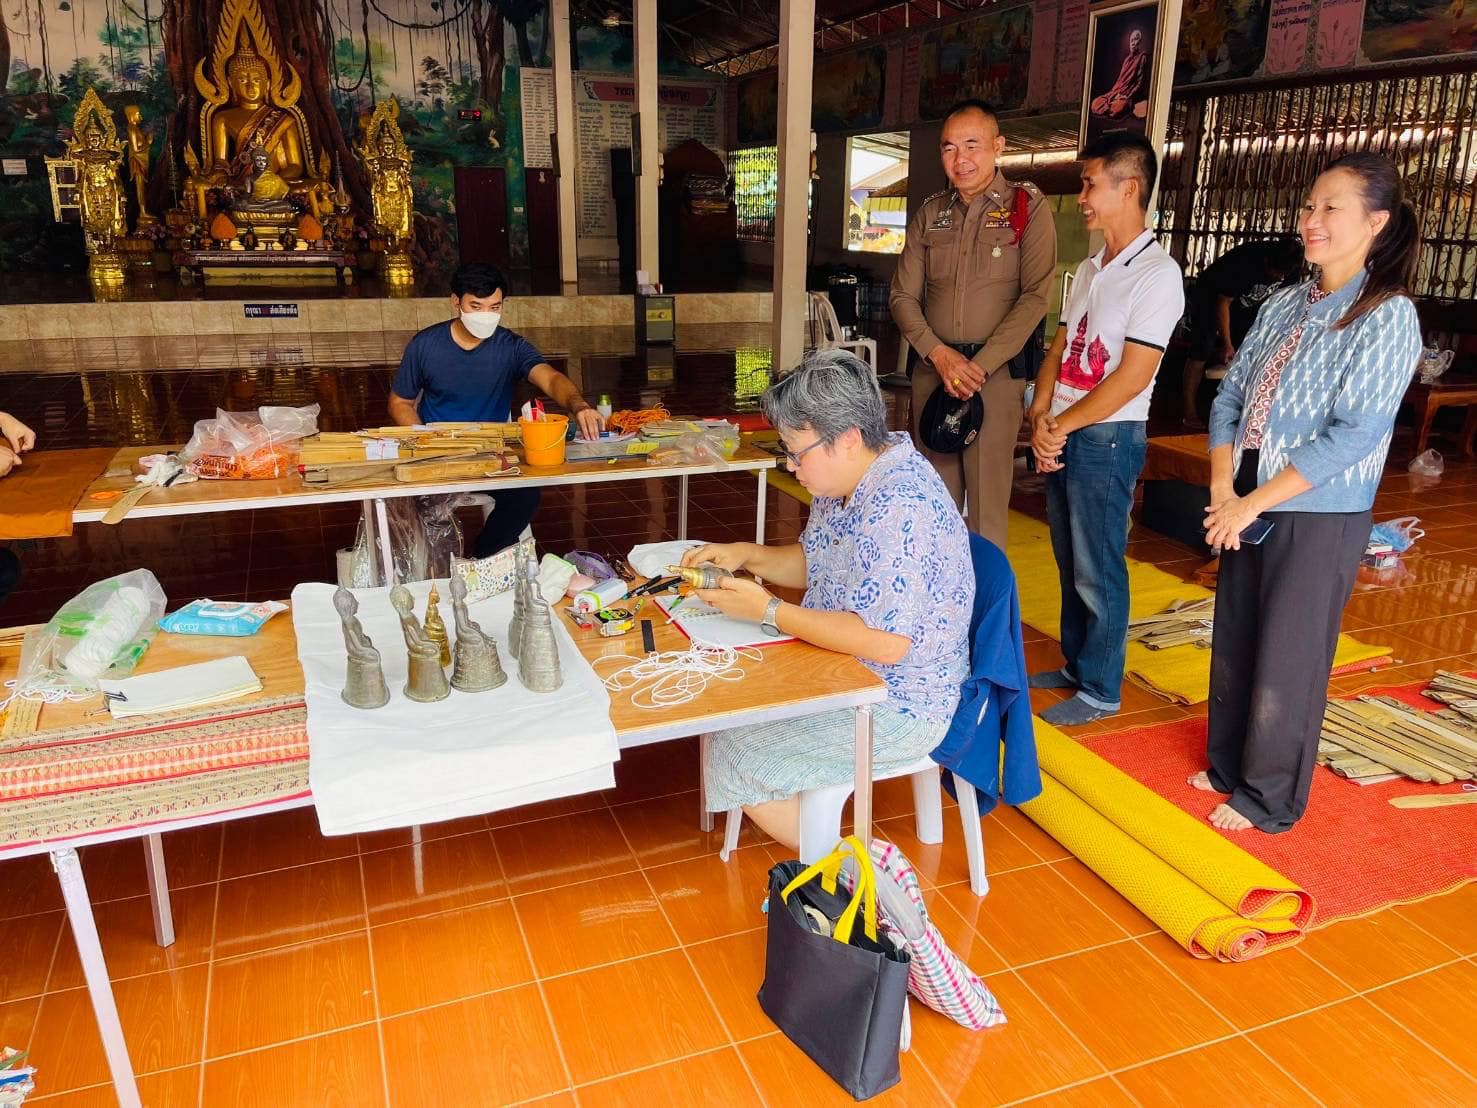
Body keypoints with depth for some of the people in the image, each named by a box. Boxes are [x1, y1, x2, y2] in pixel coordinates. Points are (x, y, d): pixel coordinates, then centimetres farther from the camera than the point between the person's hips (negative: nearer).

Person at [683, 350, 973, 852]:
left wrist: (768, 611, -25)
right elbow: (814, 563, 16)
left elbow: (885, 641, -32)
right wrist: (746, 555, -2)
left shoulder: (900, 509, -29)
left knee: (731, 756, -9)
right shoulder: (848, 479, 2)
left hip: (897, 707, -10)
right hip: (844, 673, 10)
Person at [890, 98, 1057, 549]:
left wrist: (980, 365, -15)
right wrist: (939, 353, -8)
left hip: (997, 373, -4)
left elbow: (1035, 296, -8)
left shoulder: (1027, 207, 0)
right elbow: (903, 296, 9)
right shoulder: (930, 214, 13)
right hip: (932, 370, 4)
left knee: (986, 505, -4)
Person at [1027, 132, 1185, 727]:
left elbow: (1133, 376, -17)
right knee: (1070, 563, 16)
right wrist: (1041, 418, -5)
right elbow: (1059, 348, 11)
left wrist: (1061, 425, -13)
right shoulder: (1090, 269, 13)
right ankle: (1076, 665, 31)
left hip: (1107, 437, -8)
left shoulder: (1157, 274, -12)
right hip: (1062, 435, 8)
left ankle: (1100, 690, 14)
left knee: (1098, 572, 1)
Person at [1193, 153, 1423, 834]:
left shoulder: (1388, 316, -11)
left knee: (1286, 661, 5)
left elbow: (1355, 434, -18)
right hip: (1245, 506, 6)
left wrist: (1253, 502, -18)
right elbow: (1229, 398, 6)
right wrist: (1222, 487, -8)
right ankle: (1229, 765, 35)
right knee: (1233, 644, 15)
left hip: (1319, 516, -6)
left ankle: (1268, 798, 23)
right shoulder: (1285, 305, 8)